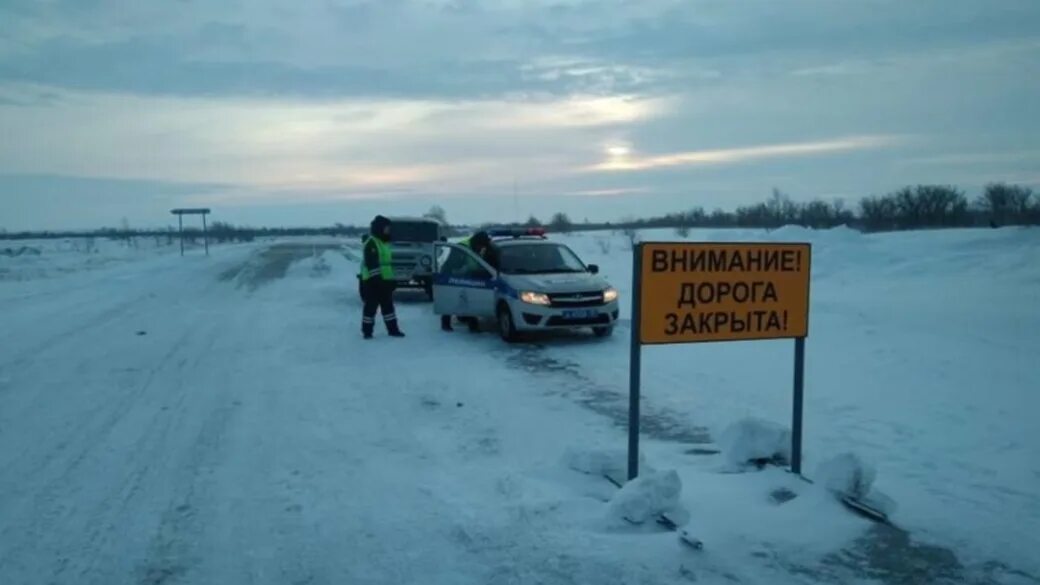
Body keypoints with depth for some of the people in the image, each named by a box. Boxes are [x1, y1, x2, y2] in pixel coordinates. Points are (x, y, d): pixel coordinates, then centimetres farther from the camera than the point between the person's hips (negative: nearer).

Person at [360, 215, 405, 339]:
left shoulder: (384, 242, 18)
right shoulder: (371, 243, -14)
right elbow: (371, 263, -22)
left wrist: (391, 279, 23)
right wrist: (376, 277, -26)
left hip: (385, 280, 9)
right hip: (374, 281, -9)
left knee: (388, 305, 11)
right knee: (371, 306, -2)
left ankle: (393, 329, 16)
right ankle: (367, 331, 7)